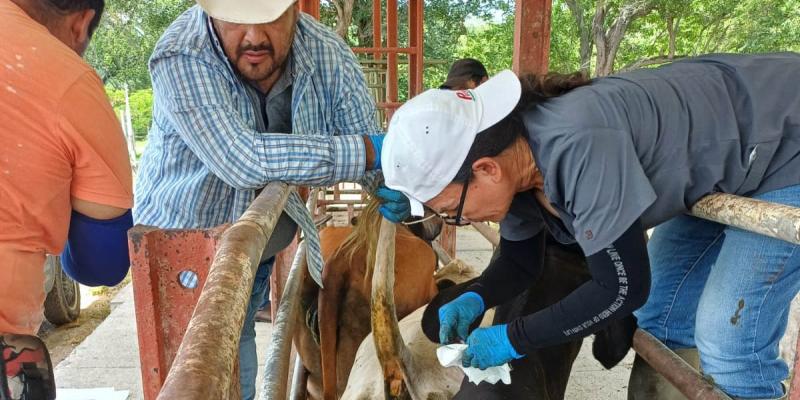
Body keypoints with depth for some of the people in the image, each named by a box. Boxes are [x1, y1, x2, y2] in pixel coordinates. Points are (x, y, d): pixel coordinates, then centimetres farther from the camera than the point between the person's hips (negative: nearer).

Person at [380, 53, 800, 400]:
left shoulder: (579, 146, -41)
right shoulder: (512, 158, -12)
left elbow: (623, 288, -32)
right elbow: (519, 263, 2)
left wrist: (513, 338, -24)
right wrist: (473, 299, -17)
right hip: (719, 170, 8)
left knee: (729, 343, -10)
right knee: (659, 318, 10)